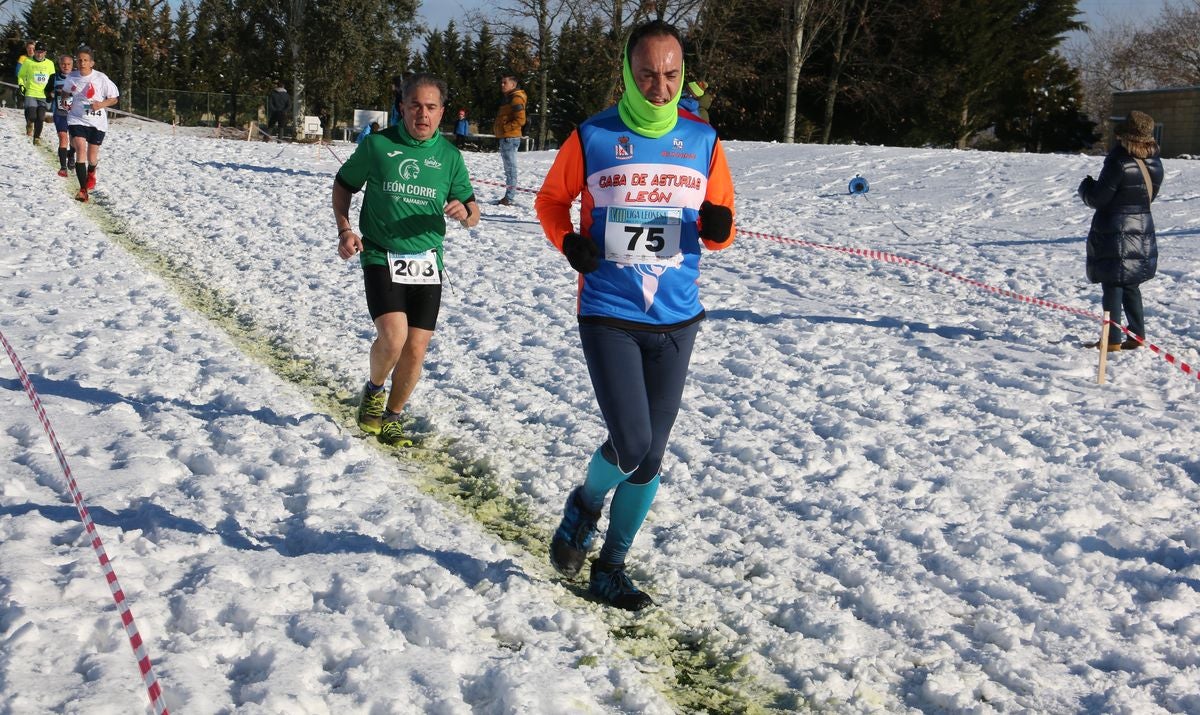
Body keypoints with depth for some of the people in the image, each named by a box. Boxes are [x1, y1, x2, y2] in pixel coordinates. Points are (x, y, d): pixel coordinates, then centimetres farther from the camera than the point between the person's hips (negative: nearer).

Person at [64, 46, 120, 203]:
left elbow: (115, 98, -2)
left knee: (92, 157, 9)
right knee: (81, 150, -19)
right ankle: (83, 189, -18)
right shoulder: (71, 77, -1)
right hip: (76, 120, 1)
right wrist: (67, 102, 0)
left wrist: (101, 104, -18)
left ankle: (91, 172, 48)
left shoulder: (101, 78, -9)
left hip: (97, 122, -1)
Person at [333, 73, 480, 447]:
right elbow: (343, 186, 12)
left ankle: (392, 417, 24)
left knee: (416, 349, 0)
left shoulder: (449, 155, 5)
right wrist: (344, 229, -4)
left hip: (426, 262, 3)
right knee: (393, 335, -21)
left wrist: (465, 212, -13)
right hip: (381, 257, -3)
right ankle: (373, 391, 10)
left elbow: (473, 214, 11)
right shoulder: (377, 145, -1)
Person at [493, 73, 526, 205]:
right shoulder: (508, 98, 20)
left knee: (510, 168, -9)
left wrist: (505, 128, -17)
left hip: (510, 138, -11)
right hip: (505, 138, 11)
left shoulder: (516, 99, -11)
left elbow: (520, 120, -20)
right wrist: (497, 129, 16)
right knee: (509, 168, 12)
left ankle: (509, 198, -9)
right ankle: (508, 197, 17)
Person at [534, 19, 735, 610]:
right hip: (608, 315, -3)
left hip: (676, 319, 3)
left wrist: (717, 227, -13)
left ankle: (610, 567, 26)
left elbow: (719, 233, 11)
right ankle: (585, 504, 22)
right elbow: (551, 199, 11)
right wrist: (567, 242, -9)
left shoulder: (703, 142, 3)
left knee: (649, 458, 8)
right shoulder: (592, 138, -4)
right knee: (631, 445, -13)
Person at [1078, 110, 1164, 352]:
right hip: (1142, 231, 7)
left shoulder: (1119, 162, -20)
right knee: (1131, 286, 17)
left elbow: (1097, 198, -16)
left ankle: (1112, 340, 0)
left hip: (1115, 233, -7)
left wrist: (1086, 186, 3)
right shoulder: (1154, 162, 2)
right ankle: (1138, 335, 20)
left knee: (1112, 286, -1)